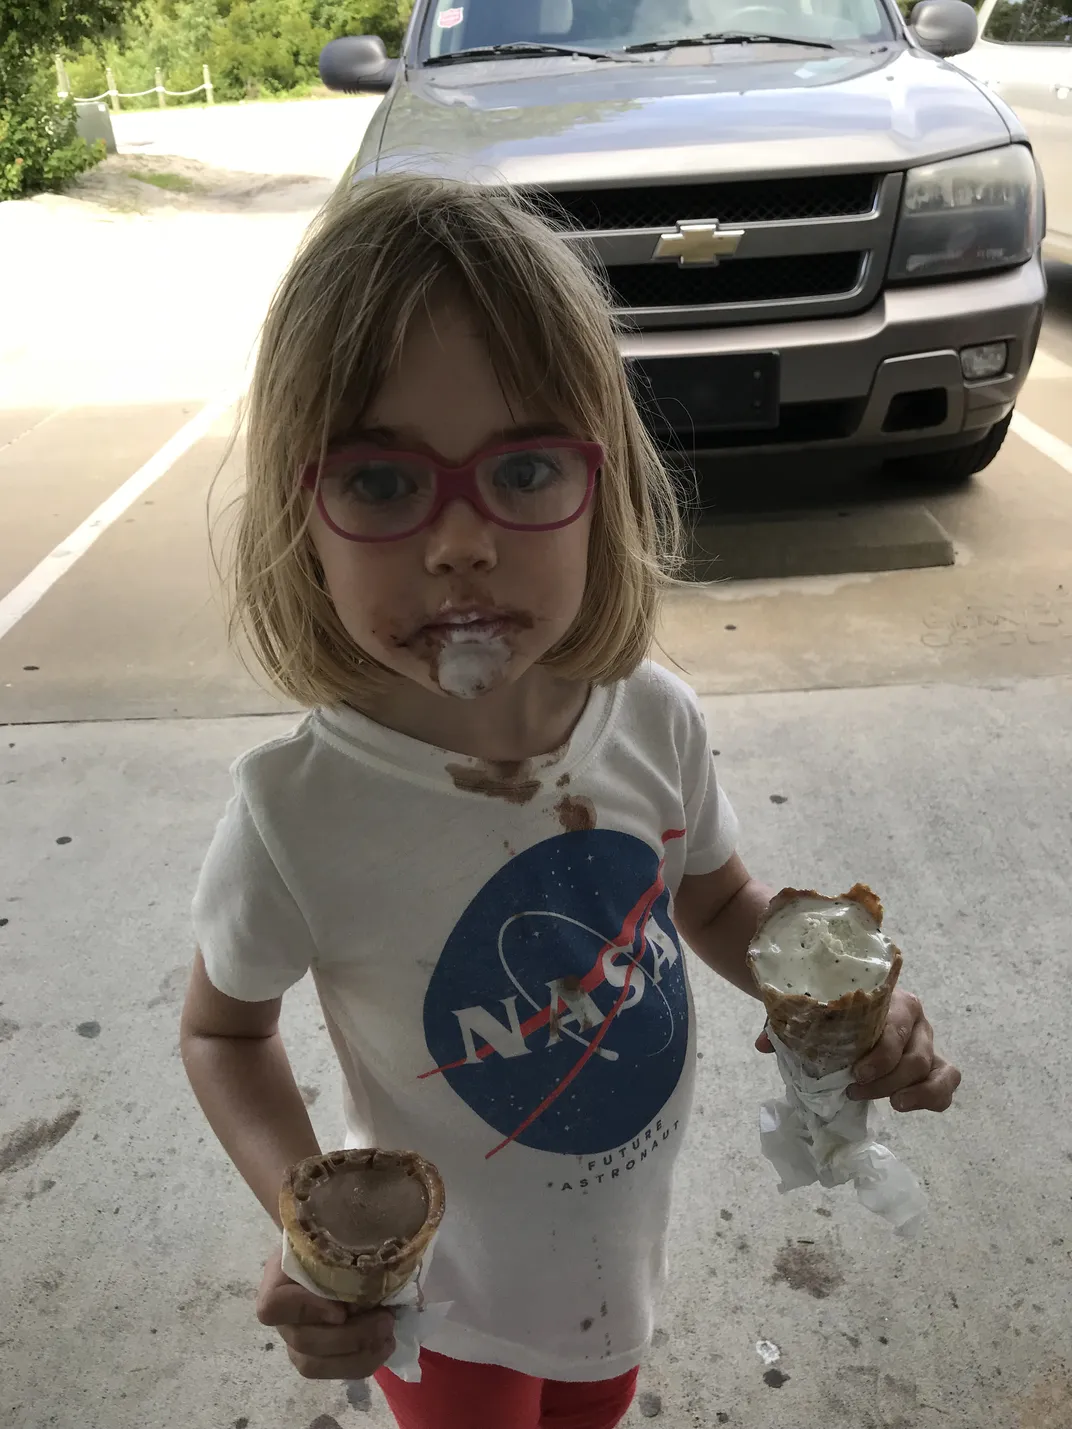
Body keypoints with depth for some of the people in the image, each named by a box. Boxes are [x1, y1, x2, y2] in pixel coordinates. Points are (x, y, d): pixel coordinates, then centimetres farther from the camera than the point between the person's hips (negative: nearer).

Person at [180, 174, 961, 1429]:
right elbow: (223, 1031, -13)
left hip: (622, 1243, 4)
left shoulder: (657, 721, -22)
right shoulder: (294, 814, -33)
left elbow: (720, 903, -1)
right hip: (445, 1294, -3)